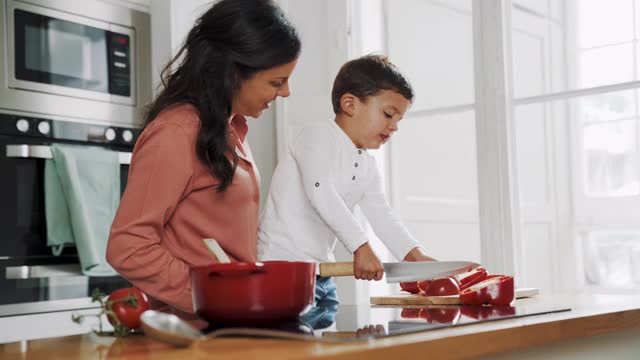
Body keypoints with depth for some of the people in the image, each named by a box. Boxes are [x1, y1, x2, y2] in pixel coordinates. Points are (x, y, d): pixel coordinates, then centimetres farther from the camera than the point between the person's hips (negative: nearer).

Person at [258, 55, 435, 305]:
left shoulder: (367, 167, 16)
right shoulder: (318, 137, -10)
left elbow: (382, 216, 10)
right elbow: (321, 194, -25)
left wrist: (417, 256, -6)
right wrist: (361, 247, -31)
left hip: (322, 273, 9)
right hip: (284, 265, -9)